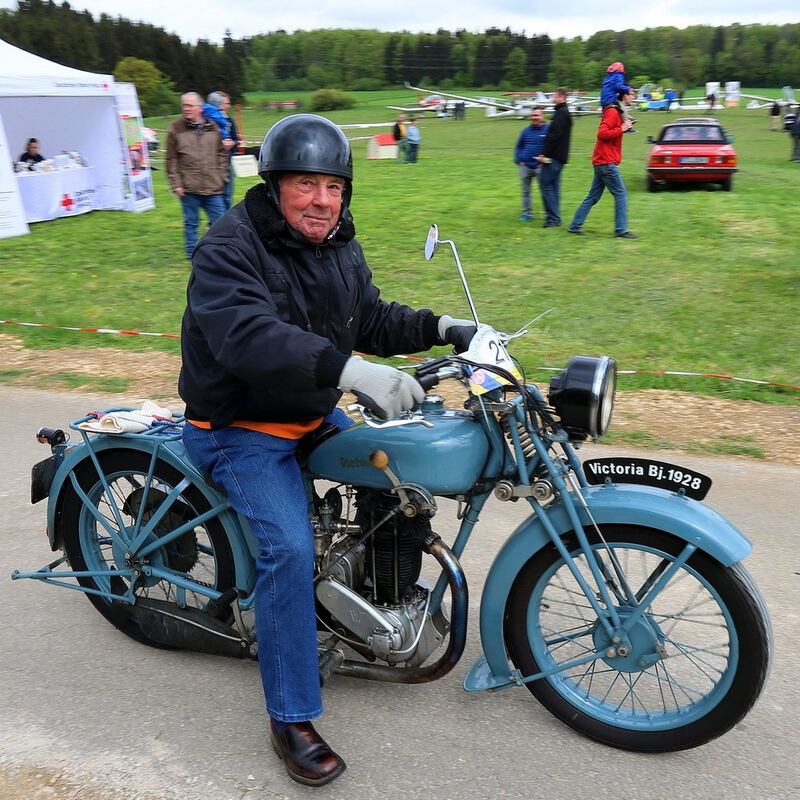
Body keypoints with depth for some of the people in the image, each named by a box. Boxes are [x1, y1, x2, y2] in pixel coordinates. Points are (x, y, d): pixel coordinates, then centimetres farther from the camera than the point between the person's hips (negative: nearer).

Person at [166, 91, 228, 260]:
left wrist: (222, 177, 8)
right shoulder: (176, 129, 1)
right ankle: (193, 255, 19)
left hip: (213, 188, 2)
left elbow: (221, 155, 15)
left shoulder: (212, 128, 8)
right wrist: (176, 184, -6)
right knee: (191, 223, 7)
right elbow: (171, 160, 0)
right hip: (189, 188, -2)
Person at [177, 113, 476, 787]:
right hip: (241, 429, -8)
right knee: (290, 548, -24)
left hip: (318, 415, 8)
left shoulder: (340, 247, 6)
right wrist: (351, 369, -51)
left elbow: (372, 321, 15)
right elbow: (248, 337, -38)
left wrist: (440, 328, -1)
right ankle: (291, 719, -8)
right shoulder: (230, 248, -21)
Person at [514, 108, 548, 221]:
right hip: (525, 166, 4)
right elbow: (518, 147, 19)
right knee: (525, 191, 8)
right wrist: (518, 160, 6)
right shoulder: (526, 130, 11)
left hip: (540, 166, -4)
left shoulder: (548, 130, -2)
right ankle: (527, 213, 18)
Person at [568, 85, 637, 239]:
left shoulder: (617, 112, 18)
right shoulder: (613, 112, -13)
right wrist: (622, 129, -17)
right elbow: (602, 134, -21)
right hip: (607, 161, -10)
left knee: (593, 196, 11)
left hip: (603, 161, 10)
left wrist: (624, 127, 9)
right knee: (621, 195, -6)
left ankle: (575, 226, 13)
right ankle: (621, 230, -2)